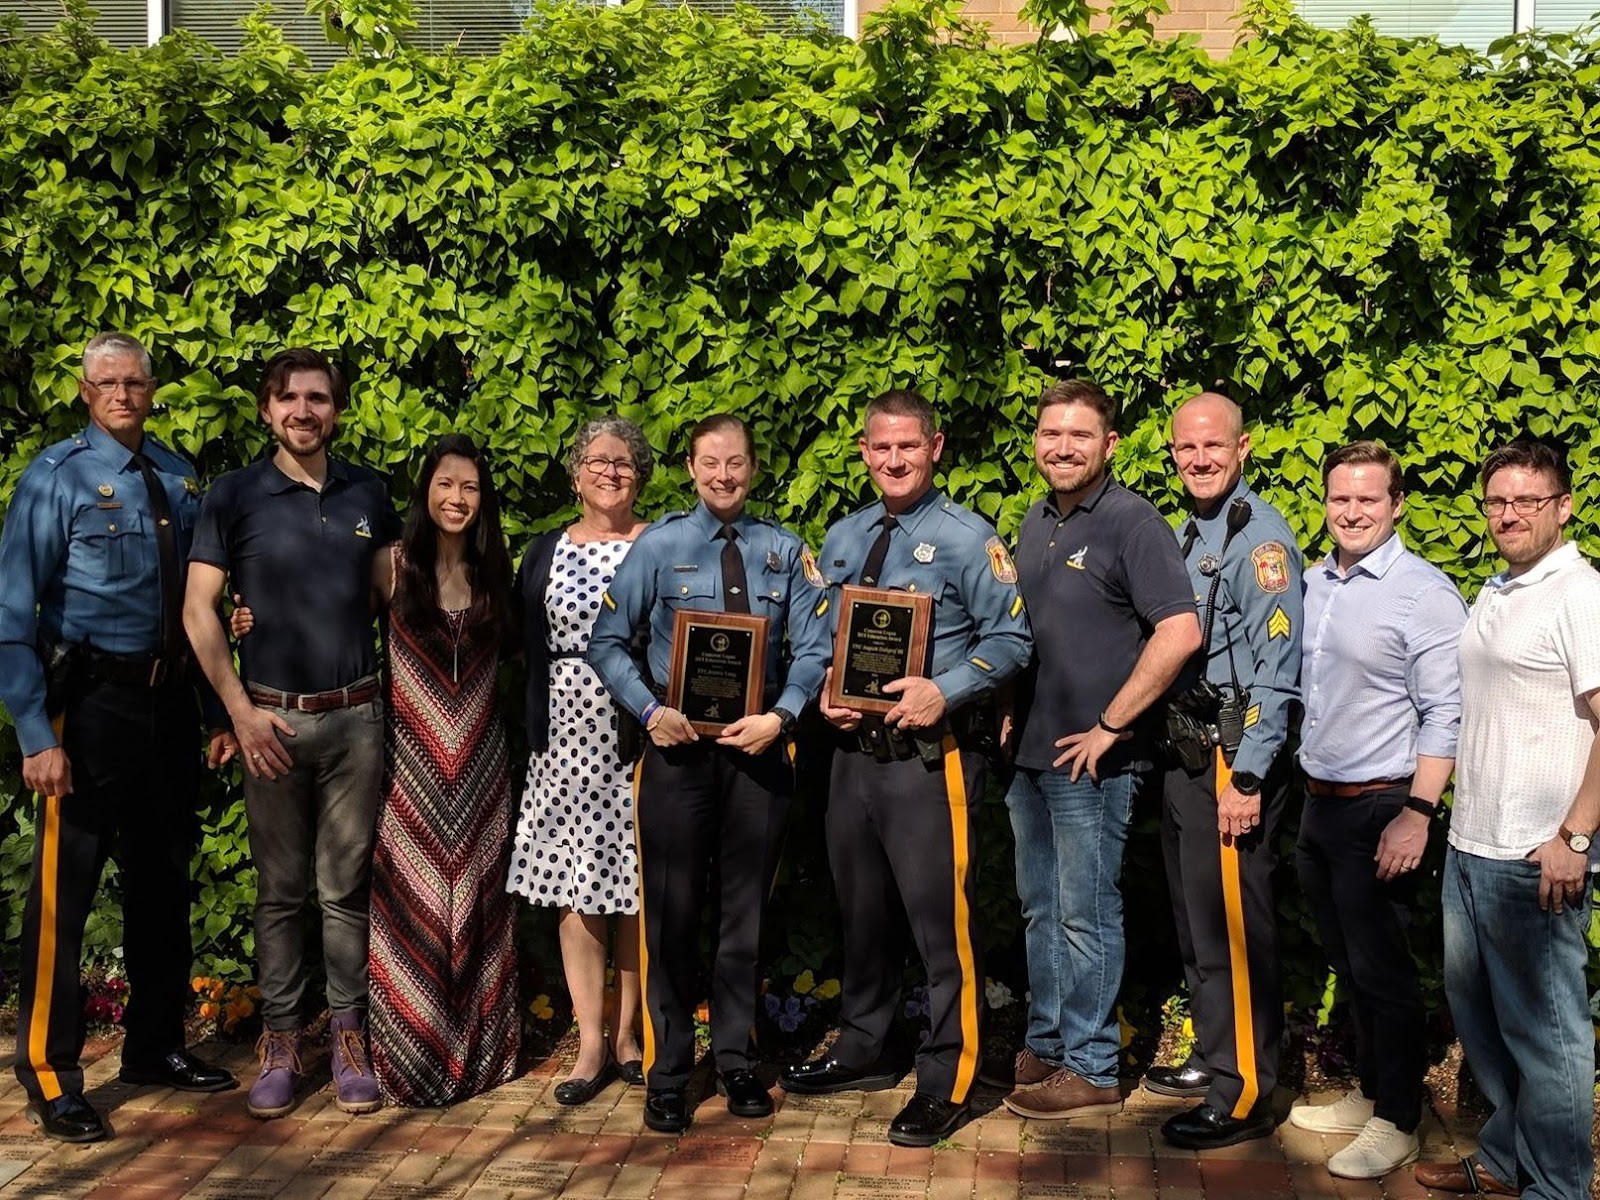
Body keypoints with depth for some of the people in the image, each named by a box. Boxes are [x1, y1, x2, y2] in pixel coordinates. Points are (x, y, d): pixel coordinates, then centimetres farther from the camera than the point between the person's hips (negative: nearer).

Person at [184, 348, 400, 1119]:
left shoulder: (366, 493, 7)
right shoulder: (235, 496, -1)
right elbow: (198, 609, -2)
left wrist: (400, 687, 6)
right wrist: (240, 711, -8)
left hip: (356, 716, 2)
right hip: (273, 719, -1)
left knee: (347, 885, 6)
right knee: (280, 890, 5)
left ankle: (348, 1038, 14)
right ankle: (280, 1043, 14)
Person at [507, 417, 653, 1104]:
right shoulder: (545, 553, 11)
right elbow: (527, 647, 12)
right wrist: (535, 732, 2)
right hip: (569, 736, 2)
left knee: (639, 888, 3)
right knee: (575, 885, 1)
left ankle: (626, 1035, 17)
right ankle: (591, 1044, 9)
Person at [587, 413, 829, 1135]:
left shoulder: (785, 552, 3)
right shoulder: (658, 545, -1)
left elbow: (812, 650, 2)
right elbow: (606, 643, -1)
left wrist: (778, 717, -13)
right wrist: (651, 710, -14)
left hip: (757, 745, 2)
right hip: (677, 745, -2)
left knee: (746, 910, 12)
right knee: (672, 912, 4)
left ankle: (736, 1060, 28)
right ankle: (667, 1072, 18)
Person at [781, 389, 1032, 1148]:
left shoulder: (967, 537, -7)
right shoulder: (841, 540, 13)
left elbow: (1011, 638, -9)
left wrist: (944, 691, -20)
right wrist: (824, 693, -1)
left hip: (931, 755, -6)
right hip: (853, 749, 7)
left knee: (940, 916, -4)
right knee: (861, 907, 18)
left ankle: (946, 1084, 10)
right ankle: (863, 1049, 36)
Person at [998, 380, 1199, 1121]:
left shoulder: (1132, 522, -12)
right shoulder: (1036, 522, 12)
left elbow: (1180, 633, -21)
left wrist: (1109, 726, -18)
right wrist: (1012, 714, 9)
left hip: (1091, 757, -7)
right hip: (1029, 751, 8)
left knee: (1085, 914, 2)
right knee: (1040, 909, 16)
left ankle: (1091, 1070, 14)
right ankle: (1044, 1046, 29)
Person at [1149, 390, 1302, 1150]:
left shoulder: (1260, 538, -13)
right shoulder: (1185, 536, 14)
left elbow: (1275, 668, -19)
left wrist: (1247, 778, -21)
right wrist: (1166, 748, 13)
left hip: (1231, 759, -9)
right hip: (1184, 753, 9)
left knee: (1231, 925, -3)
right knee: (1195, 918, 18)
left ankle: (1245, 1096, 7)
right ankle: (1215, 1058, 33)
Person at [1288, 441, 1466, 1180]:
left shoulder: (1424, 593, -14)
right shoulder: (1313, 584, 7)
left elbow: (1445, 715, -17)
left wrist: (1418, 813, -21)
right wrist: (1298, 786, 11)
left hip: (1379, 810, -7)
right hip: (1318, 804, 7)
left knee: (1381, 969, 3)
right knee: (1346, 963, 17)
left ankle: (1395, 1121, 18)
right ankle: (1367, 1092, 33)